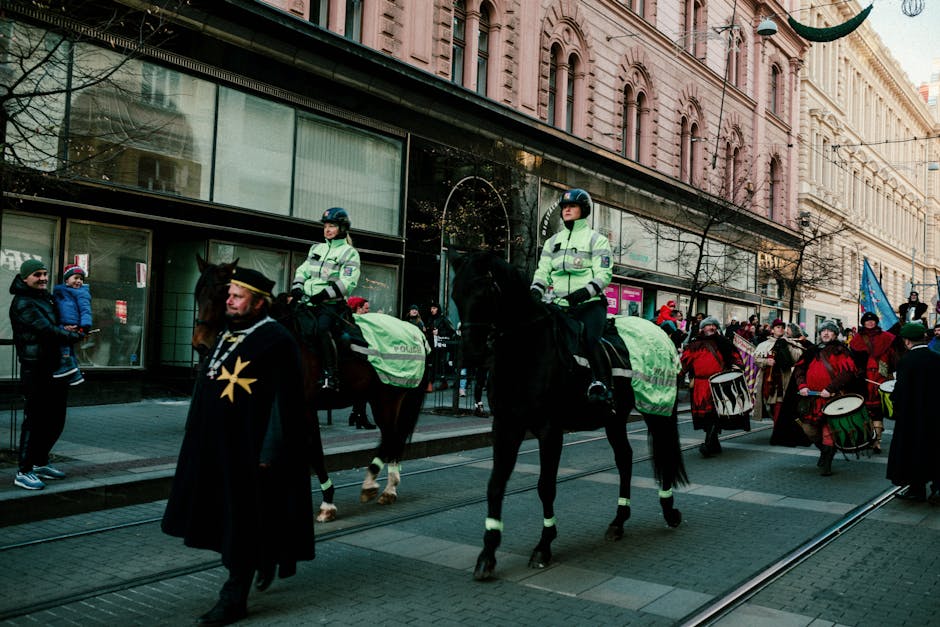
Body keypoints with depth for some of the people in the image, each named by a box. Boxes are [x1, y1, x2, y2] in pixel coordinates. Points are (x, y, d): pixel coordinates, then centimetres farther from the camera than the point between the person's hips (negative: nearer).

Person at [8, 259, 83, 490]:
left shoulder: (47, 297, 18)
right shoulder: (23, 303, -10)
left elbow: (56, 326, 29)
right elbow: (46, 330, -20)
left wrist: (66, 331, 7)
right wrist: (74, 337, -8)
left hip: (56, 367, 9)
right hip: (36, 369, -9)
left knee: (55, 419, 15)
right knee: (34, 420, -5)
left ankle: (40, 463, 29)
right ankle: (24, 472, 3)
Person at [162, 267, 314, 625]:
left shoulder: (276, 341, -15)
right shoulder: (227, 336, 10)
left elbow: (284, 403, -18)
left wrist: (269, 454, -19)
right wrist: (200, 443, 18)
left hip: (250, 449, -9)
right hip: (217, 447, 9)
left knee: (244, 523, 0)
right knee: (226, 515, 19)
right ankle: (268, 556, 42)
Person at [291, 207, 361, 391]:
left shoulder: (350, 253, 1)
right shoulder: (316, 249, 22)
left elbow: (347, 283, -10)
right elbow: (303, 271, 22)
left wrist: (324, 294, -21)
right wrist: (297, 288, 2)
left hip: (331, 305, -6)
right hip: (307, 301, 6)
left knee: (322, 329, -30)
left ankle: (331, 376, -26)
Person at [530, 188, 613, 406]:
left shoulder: (596, 239, 7)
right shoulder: (553, 241, 23)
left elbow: (604, 274, -3)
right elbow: (542, 272, 17)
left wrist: (585, 292, -21)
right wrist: (536, 291, -5)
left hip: (590, 304, -5)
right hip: (560, 305, 5)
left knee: (590, 340, -28)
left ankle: (602, 385, -21)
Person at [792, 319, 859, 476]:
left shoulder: (840, 351, -1)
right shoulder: (813, 351, 15)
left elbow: (847, 372, -11)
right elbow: (799, 368, 17)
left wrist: (830, 389, -17)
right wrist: (802, 385, 0)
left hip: (833, 397, -5)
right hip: (812, 397, 6)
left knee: (828, 430, -7)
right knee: (808, 429, 7)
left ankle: (826, 463, 4)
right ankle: (825, 451, 32)